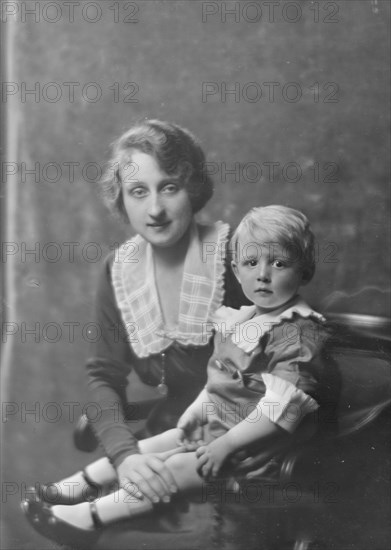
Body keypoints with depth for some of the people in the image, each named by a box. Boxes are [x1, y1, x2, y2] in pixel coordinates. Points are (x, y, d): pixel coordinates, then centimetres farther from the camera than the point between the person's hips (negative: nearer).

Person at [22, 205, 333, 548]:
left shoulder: (299, 335, -21)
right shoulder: (240, 320, 9)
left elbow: (283, 407, -27)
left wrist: (226, 444, -26)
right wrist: (196, 410, 10)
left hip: (254, 446, -9)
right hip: (213, 426, 9)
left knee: (171, 469, -16)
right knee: (139, 451, 7)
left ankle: (90, 518, -12)